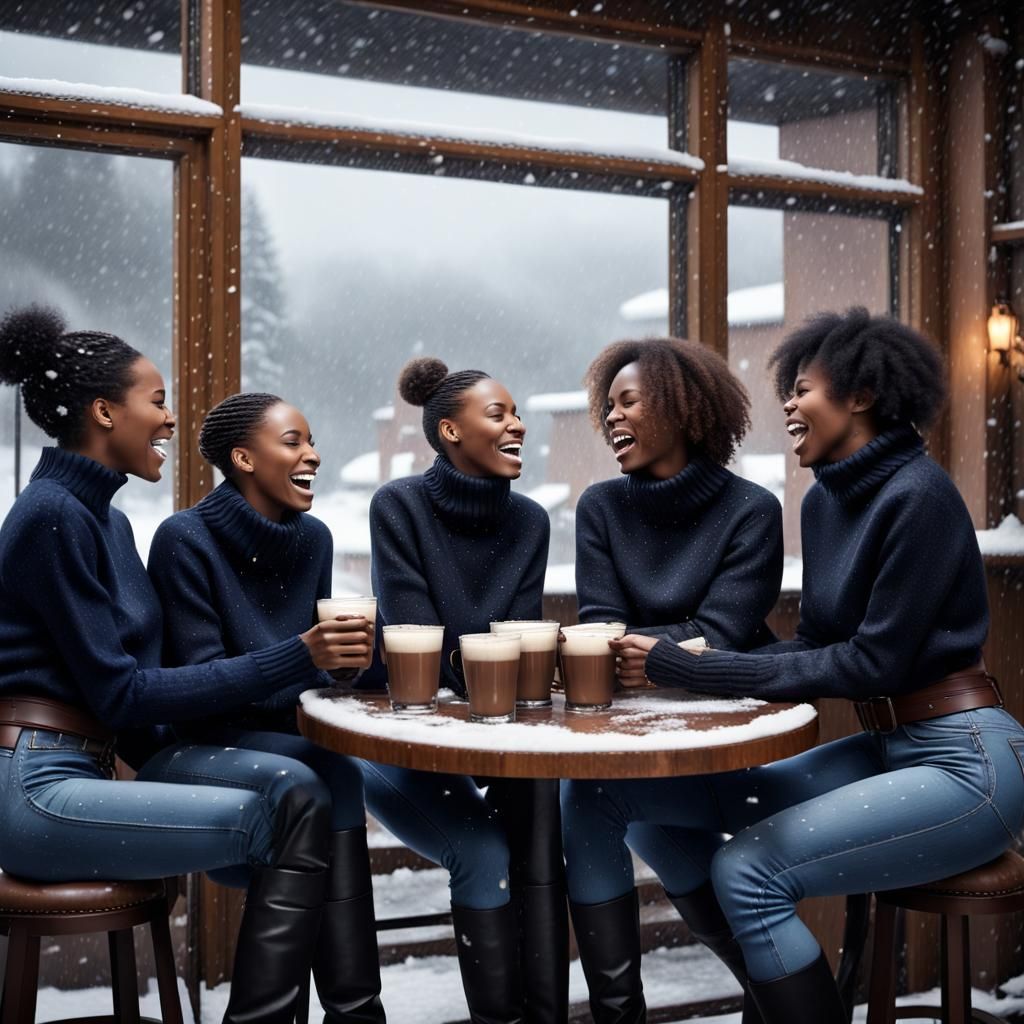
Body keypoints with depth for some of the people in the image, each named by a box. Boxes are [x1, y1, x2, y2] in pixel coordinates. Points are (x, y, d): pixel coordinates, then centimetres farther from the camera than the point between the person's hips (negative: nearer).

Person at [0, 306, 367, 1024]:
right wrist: (294, 659, -16)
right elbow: (120, 693, -15)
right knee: (283, 821, -16)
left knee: (297, 789, -12)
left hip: (102, 763, 8)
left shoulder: (107, 518, 15)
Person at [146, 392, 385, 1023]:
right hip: (210, 744, -5)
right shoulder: (186, 539, -11)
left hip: (290, 734, 5)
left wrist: (346, 654, -11)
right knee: (333, 776, -28)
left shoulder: (314, 538, 8)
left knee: (337, 779, -26)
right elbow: (200, 682, -15)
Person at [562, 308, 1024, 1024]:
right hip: (885, 748, 8)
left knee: (749, 872, -27)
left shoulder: (918, 495, -15)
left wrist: (697, 670, -18)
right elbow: (814, 645, 10)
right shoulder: (825, 501, 9)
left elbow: (873, 662, -18)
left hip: (963, 762, -8)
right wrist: (681, 669, -5)